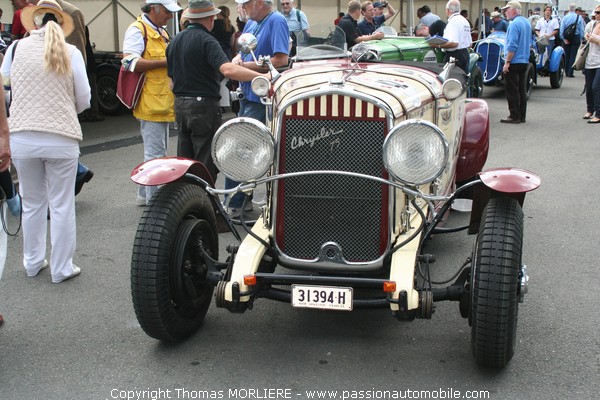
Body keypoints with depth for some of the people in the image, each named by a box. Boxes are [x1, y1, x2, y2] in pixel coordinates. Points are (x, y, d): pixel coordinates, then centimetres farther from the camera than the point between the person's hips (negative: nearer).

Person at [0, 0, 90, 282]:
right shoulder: (71, 53, -2)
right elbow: (83, 100, -1)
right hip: (61, 139, -2)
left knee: (31, 204, 16)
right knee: (62, 205, 8)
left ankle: (33, 262, 29)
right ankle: (61, 268, 14)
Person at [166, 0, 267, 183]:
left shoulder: (175, 40, 10)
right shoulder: (206, 40, -15)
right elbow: (227, 69, -32)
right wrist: (261, 76, -35)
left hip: (180, 105, 8)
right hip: (203, 106, -8)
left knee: (184, 160, 14)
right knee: (206, 163, -1)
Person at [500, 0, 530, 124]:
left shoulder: (514, 24, -16)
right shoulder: (527, 22, 13)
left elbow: (512, 45, -22)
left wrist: (507, 62, -20)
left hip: (514, 62, -9)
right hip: (525, 61, 9)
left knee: (512, 91, -3)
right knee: (522, 90, 11)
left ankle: (514, 116, -2)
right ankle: (522, 116, 15)